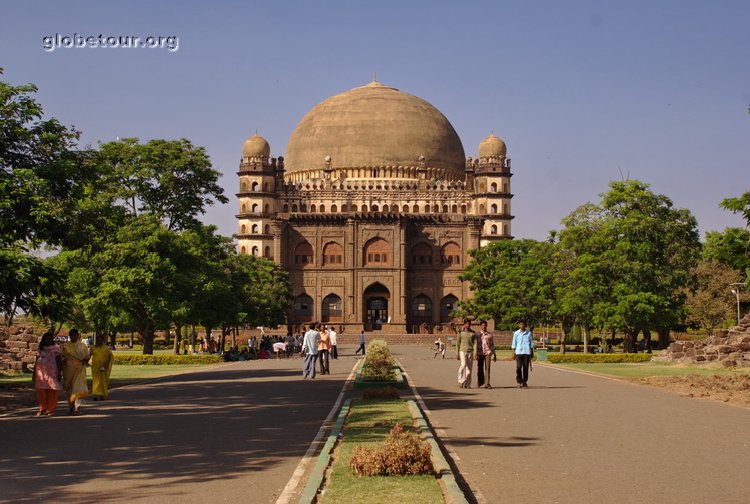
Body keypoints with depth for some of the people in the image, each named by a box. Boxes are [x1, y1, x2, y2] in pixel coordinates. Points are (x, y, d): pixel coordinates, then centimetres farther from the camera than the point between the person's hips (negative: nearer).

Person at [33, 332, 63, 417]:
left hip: (52, 372, -3)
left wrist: (59, 373, -8)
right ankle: (42, 408, 11)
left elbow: (59, 361, -1)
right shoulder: (41, 349, 14)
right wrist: (34, 373, 17)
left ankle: (50, 409, 3)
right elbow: (37, 362, 18)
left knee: (52, 391, -5)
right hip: (41, 372, 3)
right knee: (41, 391, 1)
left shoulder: (56, 349, 3)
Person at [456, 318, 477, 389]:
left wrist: (475, 353, -7)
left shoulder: (473, 333, 8)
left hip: (470, 351, 2)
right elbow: (458, 343, 5)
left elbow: (475, 343, 4)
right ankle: (461, 381, -8)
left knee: (469, 368, 1)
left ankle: (467, 384, 6)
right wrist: (457, 353, 0)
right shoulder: (461, 332, 4)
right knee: (463, 365, -20)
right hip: (462, 351, -2)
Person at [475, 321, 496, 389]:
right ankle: (480, 382, 23)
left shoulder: (489, 334, 12)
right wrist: (475, 354, -7)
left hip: (488, 352, 0)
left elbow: (492, 345, 15)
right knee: (480, 368, 5)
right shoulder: (477, 334, 8)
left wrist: (494, 354, 12)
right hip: (480, 353, 0)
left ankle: (487, 384, -11)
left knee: (487, 368, -9)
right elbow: (475, 344, 4)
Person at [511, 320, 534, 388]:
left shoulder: (529, 333, 9)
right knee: (518, 367, -8)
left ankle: (524, 382, 9)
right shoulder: (516, 333, 8)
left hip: (527, 352, 1)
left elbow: (531, 343, 13)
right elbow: (514, 344, 9)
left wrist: (532, 352, 10)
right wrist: (513, 352, 2)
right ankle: (519, 382, 2)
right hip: (519, 352, -1)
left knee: (526, 368, 1)